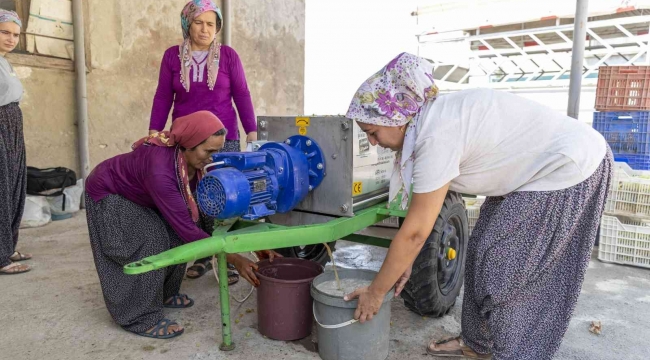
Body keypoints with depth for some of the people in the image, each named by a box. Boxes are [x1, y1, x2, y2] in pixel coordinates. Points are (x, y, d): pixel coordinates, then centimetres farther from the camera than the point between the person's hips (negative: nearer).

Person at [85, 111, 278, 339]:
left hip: (138, 194, 7)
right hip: (108, 194, -7)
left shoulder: (192, 159, -21)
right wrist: (234, 259, -39)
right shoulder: (160, 169, -44)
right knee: (150, 243, -18)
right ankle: (140, 318, -2)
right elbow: (186, 226, -41)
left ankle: (163, 294, 18)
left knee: (175, 234, -3)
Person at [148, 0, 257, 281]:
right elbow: (163, 97, 6)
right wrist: (154, 132, 0)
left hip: (224, 138, -1)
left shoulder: (228, 55, 2)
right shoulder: (172, 56, 5)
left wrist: (252, 132, -4)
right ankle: (201, 256, 18)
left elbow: (241, 95, 1)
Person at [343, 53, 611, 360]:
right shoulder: (430, 121, -1)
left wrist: (376, 291, -13)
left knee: (505, 272, -3)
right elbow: (420, 204, 6)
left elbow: (415, 232, -24)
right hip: (544, 166, 9)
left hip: (570, 169, -9)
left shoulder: (437, 135, -29)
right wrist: (404, 261, 9)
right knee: (483, 253, 12)